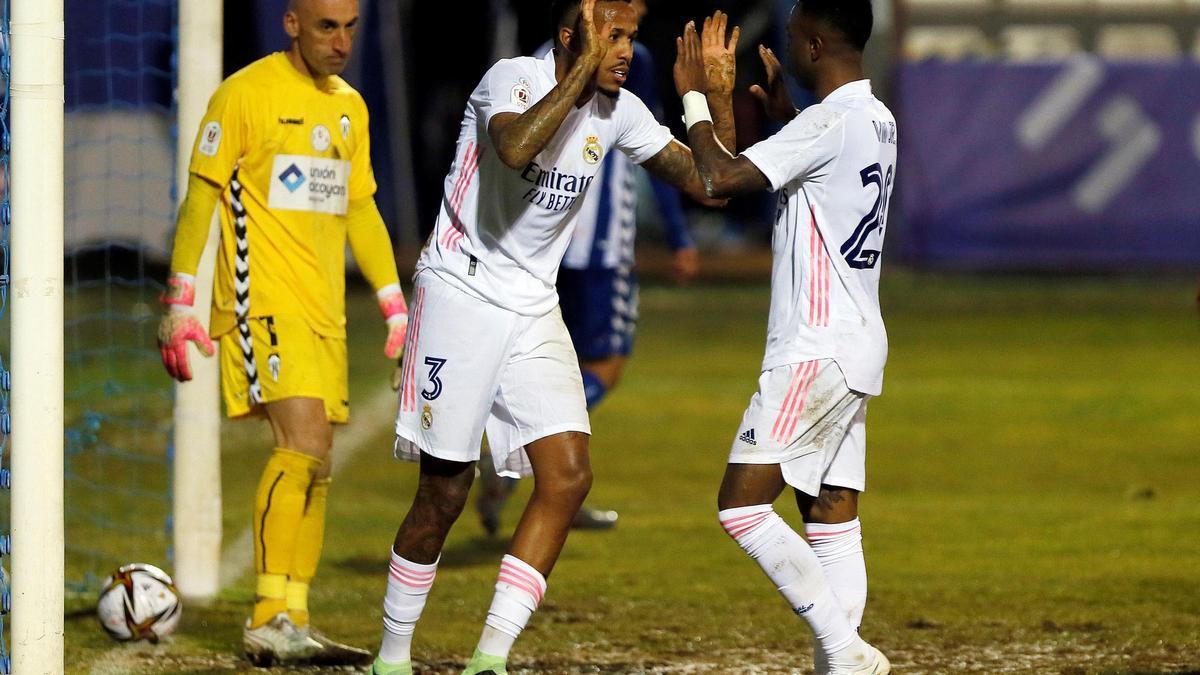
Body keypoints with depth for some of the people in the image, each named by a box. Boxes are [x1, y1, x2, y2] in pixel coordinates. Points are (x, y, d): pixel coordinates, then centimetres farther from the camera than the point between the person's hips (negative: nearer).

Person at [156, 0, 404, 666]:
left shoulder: (350, 106, 15)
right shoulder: (245, 93, -6)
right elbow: (200, 195, -5)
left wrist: (396, 306, 19)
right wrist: (180, 302, -8)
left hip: (322, 310, 8)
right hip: (261, 303, -8)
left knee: (313, 465, 5)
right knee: (304, 444, -20)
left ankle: (292, 623, 9)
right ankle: (271, 620, -20)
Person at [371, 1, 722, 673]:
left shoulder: (619, 111, 4)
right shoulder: (513, 78, -15)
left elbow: (705, 182, 6)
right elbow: (515, 148, -37)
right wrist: (584, 67, -32)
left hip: (535, 313, 6)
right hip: (462, 293, -6)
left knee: (569, 476, -12)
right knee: (445, 493, -1)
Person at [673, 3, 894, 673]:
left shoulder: (830, 123, -17)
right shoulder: (879, 121, 12)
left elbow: (723, 178, -22)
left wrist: (696, 97, -8)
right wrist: (783, 108, 35)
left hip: (817, 350, -10)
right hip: (856, 345, 10)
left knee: (741, 504, -11)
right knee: (831, 517, 8)